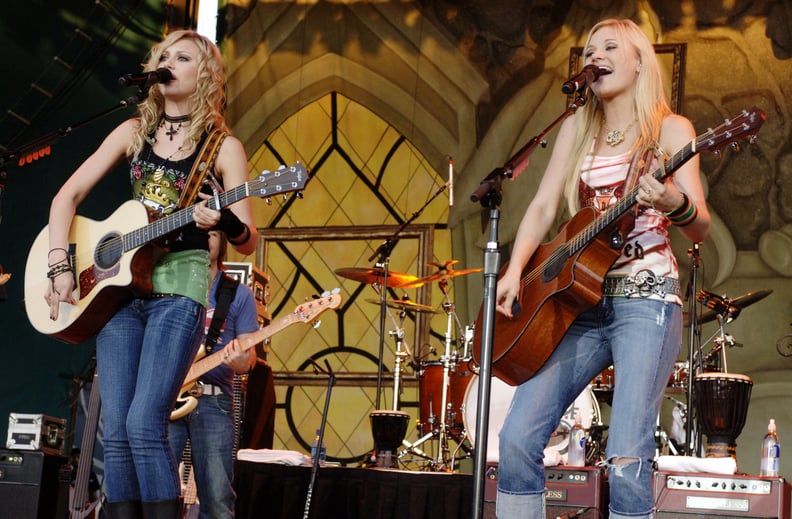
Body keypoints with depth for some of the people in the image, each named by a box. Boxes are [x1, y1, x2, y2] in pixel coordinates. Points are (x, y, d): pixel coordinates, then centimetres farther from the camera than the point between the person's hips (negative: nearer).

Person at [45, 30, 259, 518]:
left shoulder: (224, 147, 0)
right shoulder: (134, 132, 11)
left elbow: (249, 242, -2)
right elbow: (67, 196, 11)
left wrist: (225, 221, -25)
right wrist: (61, 267, -1)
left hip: (180, 286, -4)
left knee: (145, 423, -17)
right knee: (115, 430, -2)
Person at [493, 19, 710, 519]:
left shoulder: (670, 129, 2)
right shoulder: (578, 127, 16)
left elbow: (700, 229, -7)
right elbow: (543, 206, 8)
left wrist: (675, 205, -30)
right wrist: (514, 270, -8)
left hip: (646, 299, -5)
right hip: (579, 299, 5)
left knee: (627, 457, -16)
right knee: (518, 437, -8)